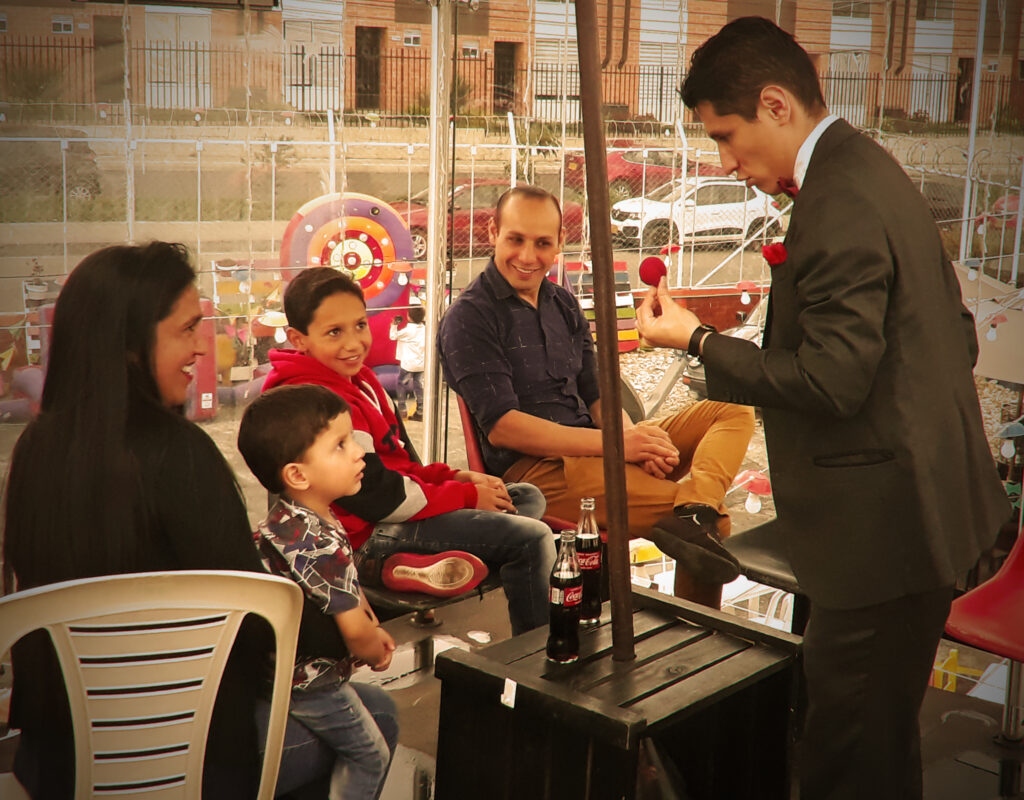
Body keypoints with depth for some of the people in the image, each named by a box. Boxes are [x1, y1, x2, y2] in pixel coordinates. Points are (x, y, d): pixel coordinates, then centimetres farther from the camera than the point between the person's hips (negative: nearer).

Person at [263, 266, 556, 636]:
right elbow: (379, 498, -22)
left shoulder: (358, 378, 12)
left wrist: (456, 477, 1)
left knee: (528, 497, 16)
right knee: (533, 539, -15)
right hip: (367, 539, -11)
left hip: (388, 517, 11)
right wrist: (466, 494, -12)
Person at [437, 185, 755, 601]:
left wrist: (637, 441, -10)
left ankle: (694, 508, -29)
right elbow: (501, 426, -15)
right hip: (531, 469, -9)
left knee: (733, 411, -6)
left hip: (589, 449, 9)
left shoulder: (563, 305, 18)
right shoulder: (468, 317, -6)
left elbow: (596, 395, 15)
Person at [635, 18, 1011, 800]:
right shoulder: (869, 171, 12)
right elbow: (956, 333, 17)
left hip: (882, 523, -11)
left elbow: (830, 380, -23)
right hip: (926, 495, 11)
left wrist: (699, 340, -14)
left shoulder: (838, 209, -20)